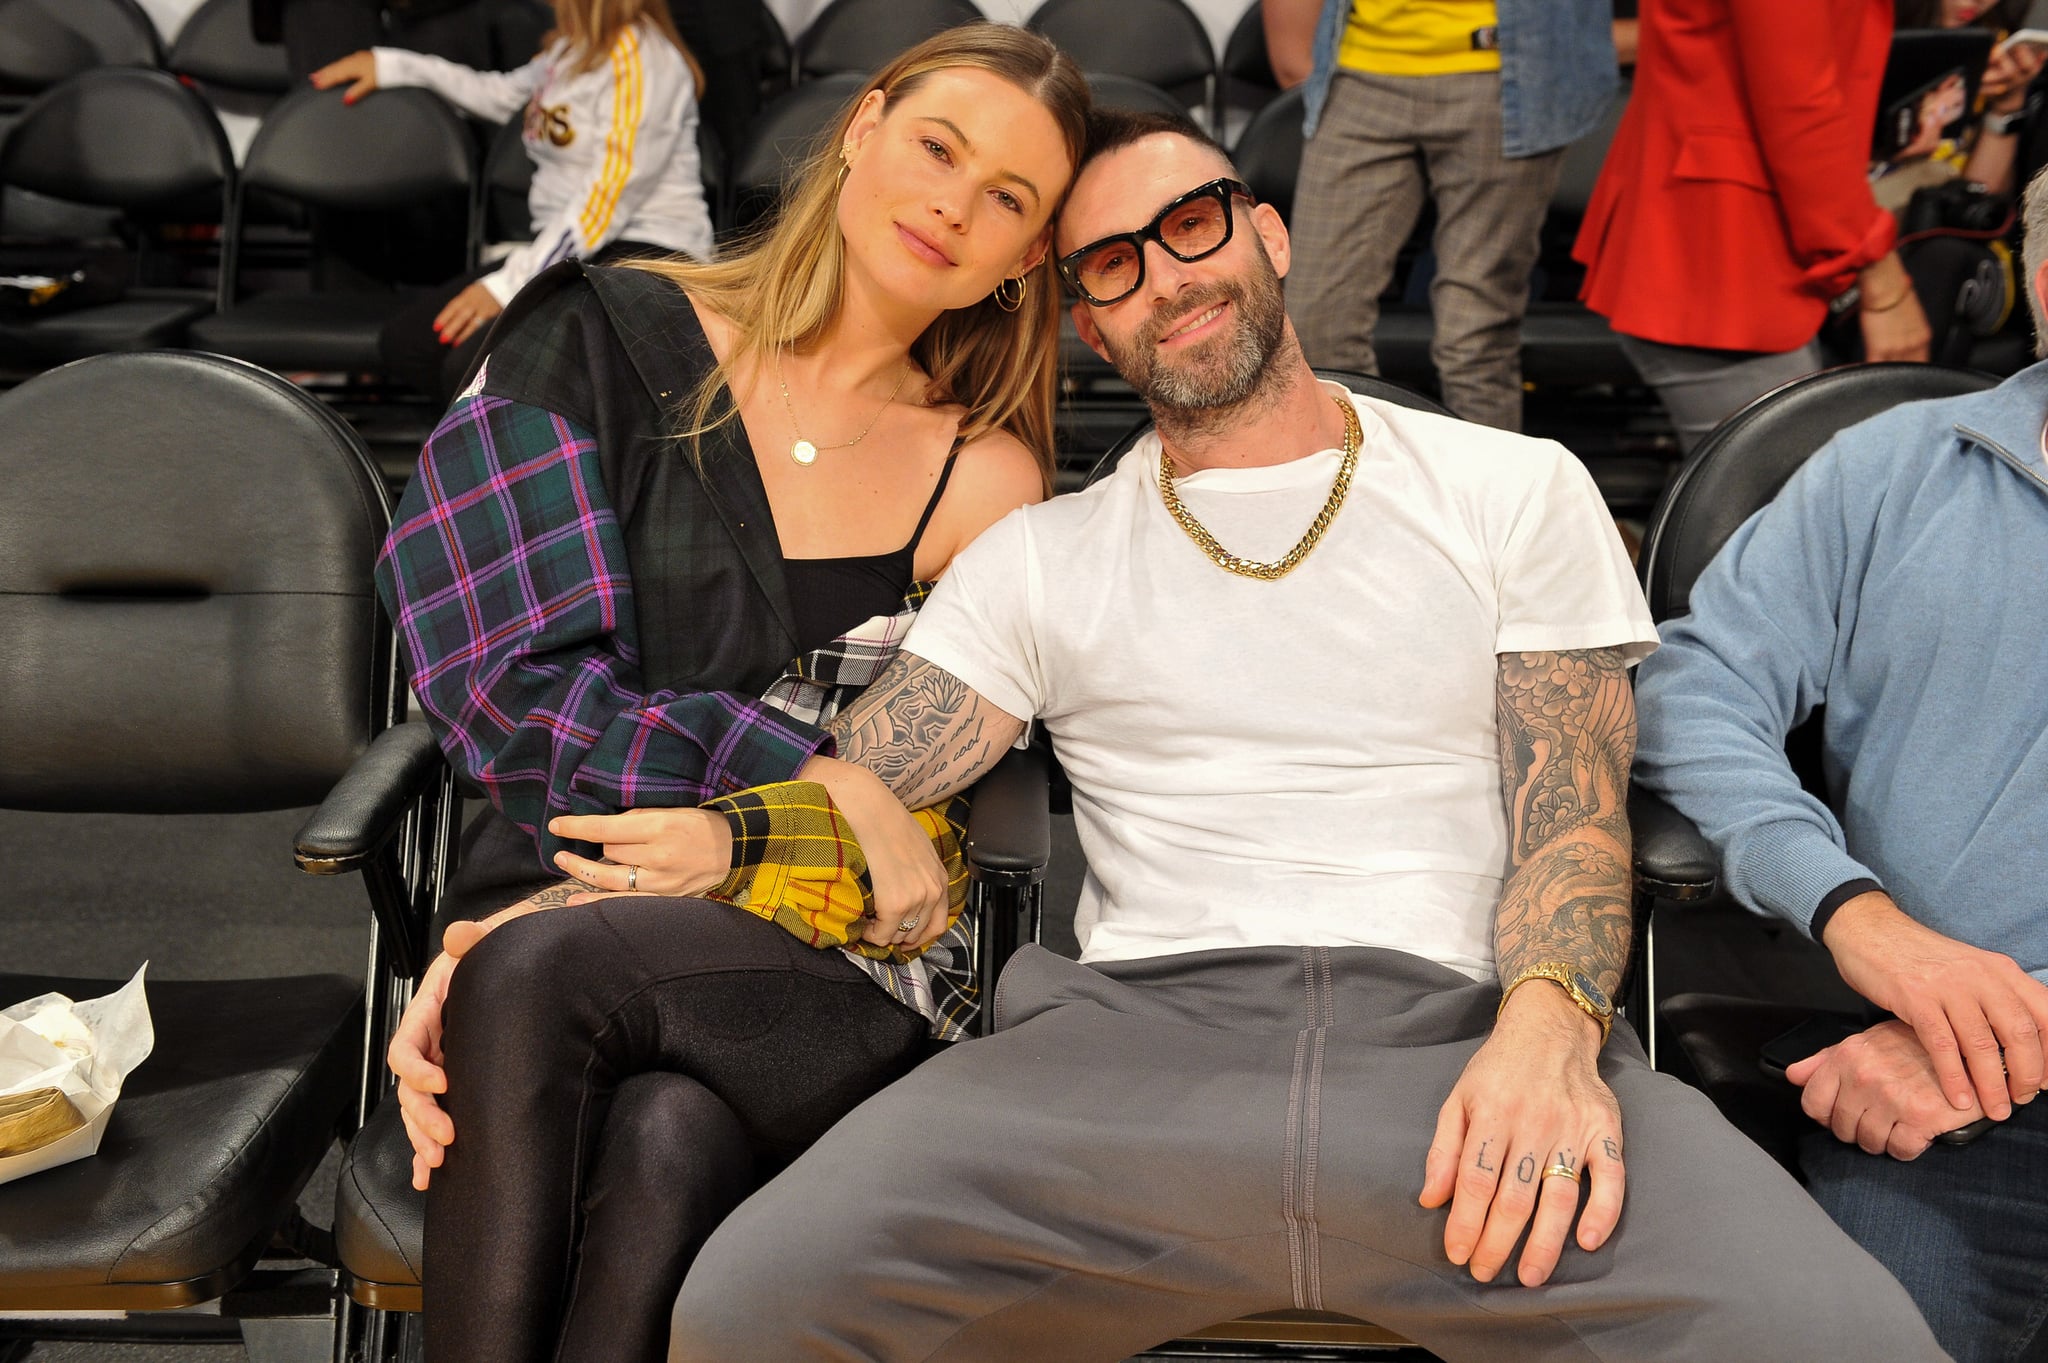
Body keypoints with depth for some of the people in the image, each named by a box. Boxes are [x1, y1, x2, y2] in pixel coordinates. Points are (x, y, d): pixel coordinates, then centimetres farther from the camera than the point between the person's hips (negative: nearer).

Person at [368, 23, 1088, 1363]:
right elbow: (518, 687, -4)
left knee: (669, 1145, -32)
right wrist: (818, 780, -16)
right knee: (668, 1149, -34)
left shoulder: (985, 486, 6)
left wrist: (502, 944, -15)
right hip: (561, 913, 0)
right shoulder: (605, 336, 4)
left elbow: (893, 770, -3)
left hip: (846, 963, 0)